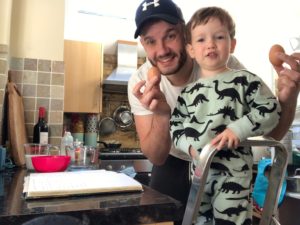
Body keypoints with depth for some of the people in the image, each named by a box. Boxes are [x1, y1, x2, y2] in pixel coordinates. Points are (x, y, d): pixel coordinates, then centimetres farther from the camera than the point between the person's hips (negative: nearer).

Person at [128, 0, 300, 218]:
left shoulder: (227, 66, -27)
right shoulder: (140, 82, -22)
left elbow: (272, 133, -21)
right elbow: (156, 157, -22)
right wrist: (161, 116, -42)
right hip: (173, 165, 1)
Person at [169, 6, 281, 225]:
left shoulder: (244, 80, -5)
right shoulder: (188, 92, 6)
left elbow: (271, 109, -9)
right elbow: (175, 126, 7)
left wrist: (238, 129, -21)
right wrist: (190, 146, -10)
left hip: (233, 171, -4)